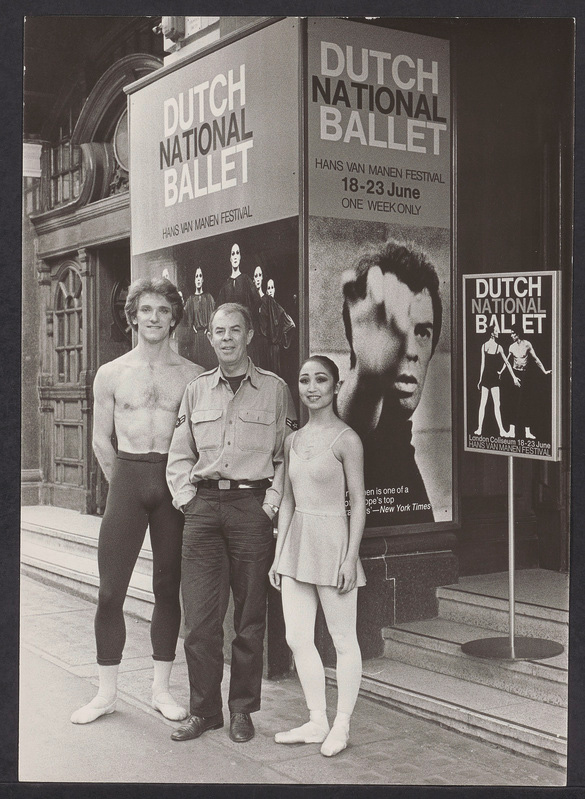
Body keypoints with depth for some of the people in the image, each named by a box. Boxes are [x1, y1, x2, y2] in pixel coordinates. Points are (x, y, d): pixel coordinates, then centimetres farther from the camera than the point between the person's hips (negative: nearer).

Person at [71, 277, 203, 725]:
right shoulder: (111, 374, 5)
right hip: (126, 477, 0)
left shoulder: (193, 376, 3)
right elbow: (101, 441, 10)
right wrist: (127, 485, 10)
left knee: (168, 587, 6)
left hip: (174, 482, 0)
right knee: (111, 589, -1)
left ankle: (161, 688, 18)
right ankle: (107, 692, 10)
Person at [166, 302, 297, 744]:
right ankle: (204, 709, 12)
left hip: (252, 505, -2)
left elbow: (287, 455, 6)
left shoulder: (275, 389, 4)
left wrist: (271, 503, -3)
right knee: (200, 616, 0)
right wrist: (186, 497, 5)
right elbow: (179, 455, 17)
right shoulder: (196, 391, 12)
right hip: (203, 507, 2)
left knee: (250, 616, 4)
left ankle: (242, 709, 16)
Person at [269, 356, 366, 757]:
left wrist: (350, 557, -13)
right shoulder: (294, 441, 10)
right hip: (297, 543, 7)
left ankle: (341, 725, 16)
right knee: (298, 639, 8)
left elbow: (358, 502, -8)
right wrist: (278, 554, 12)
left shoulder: (346, 439, -8)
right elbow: (288, 501, 14)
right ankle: (317, 722, 20)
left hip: (332, 540, -6)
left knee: (343, 640, 5)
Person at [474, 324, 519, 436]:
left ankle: (479, 429, 6)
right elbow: (507, 363, -3)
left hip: (485, 376, 4)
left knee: (482, 403, 7)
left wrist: (480, 379, 7)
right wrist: (514, 377, 2)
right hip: (494, 377, -4)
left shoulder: (484, 346, 4)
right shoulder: (498, 347, -6)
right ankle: (501, 430, -8)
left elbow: (483, 364, 4)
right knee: (496, 404, -6)